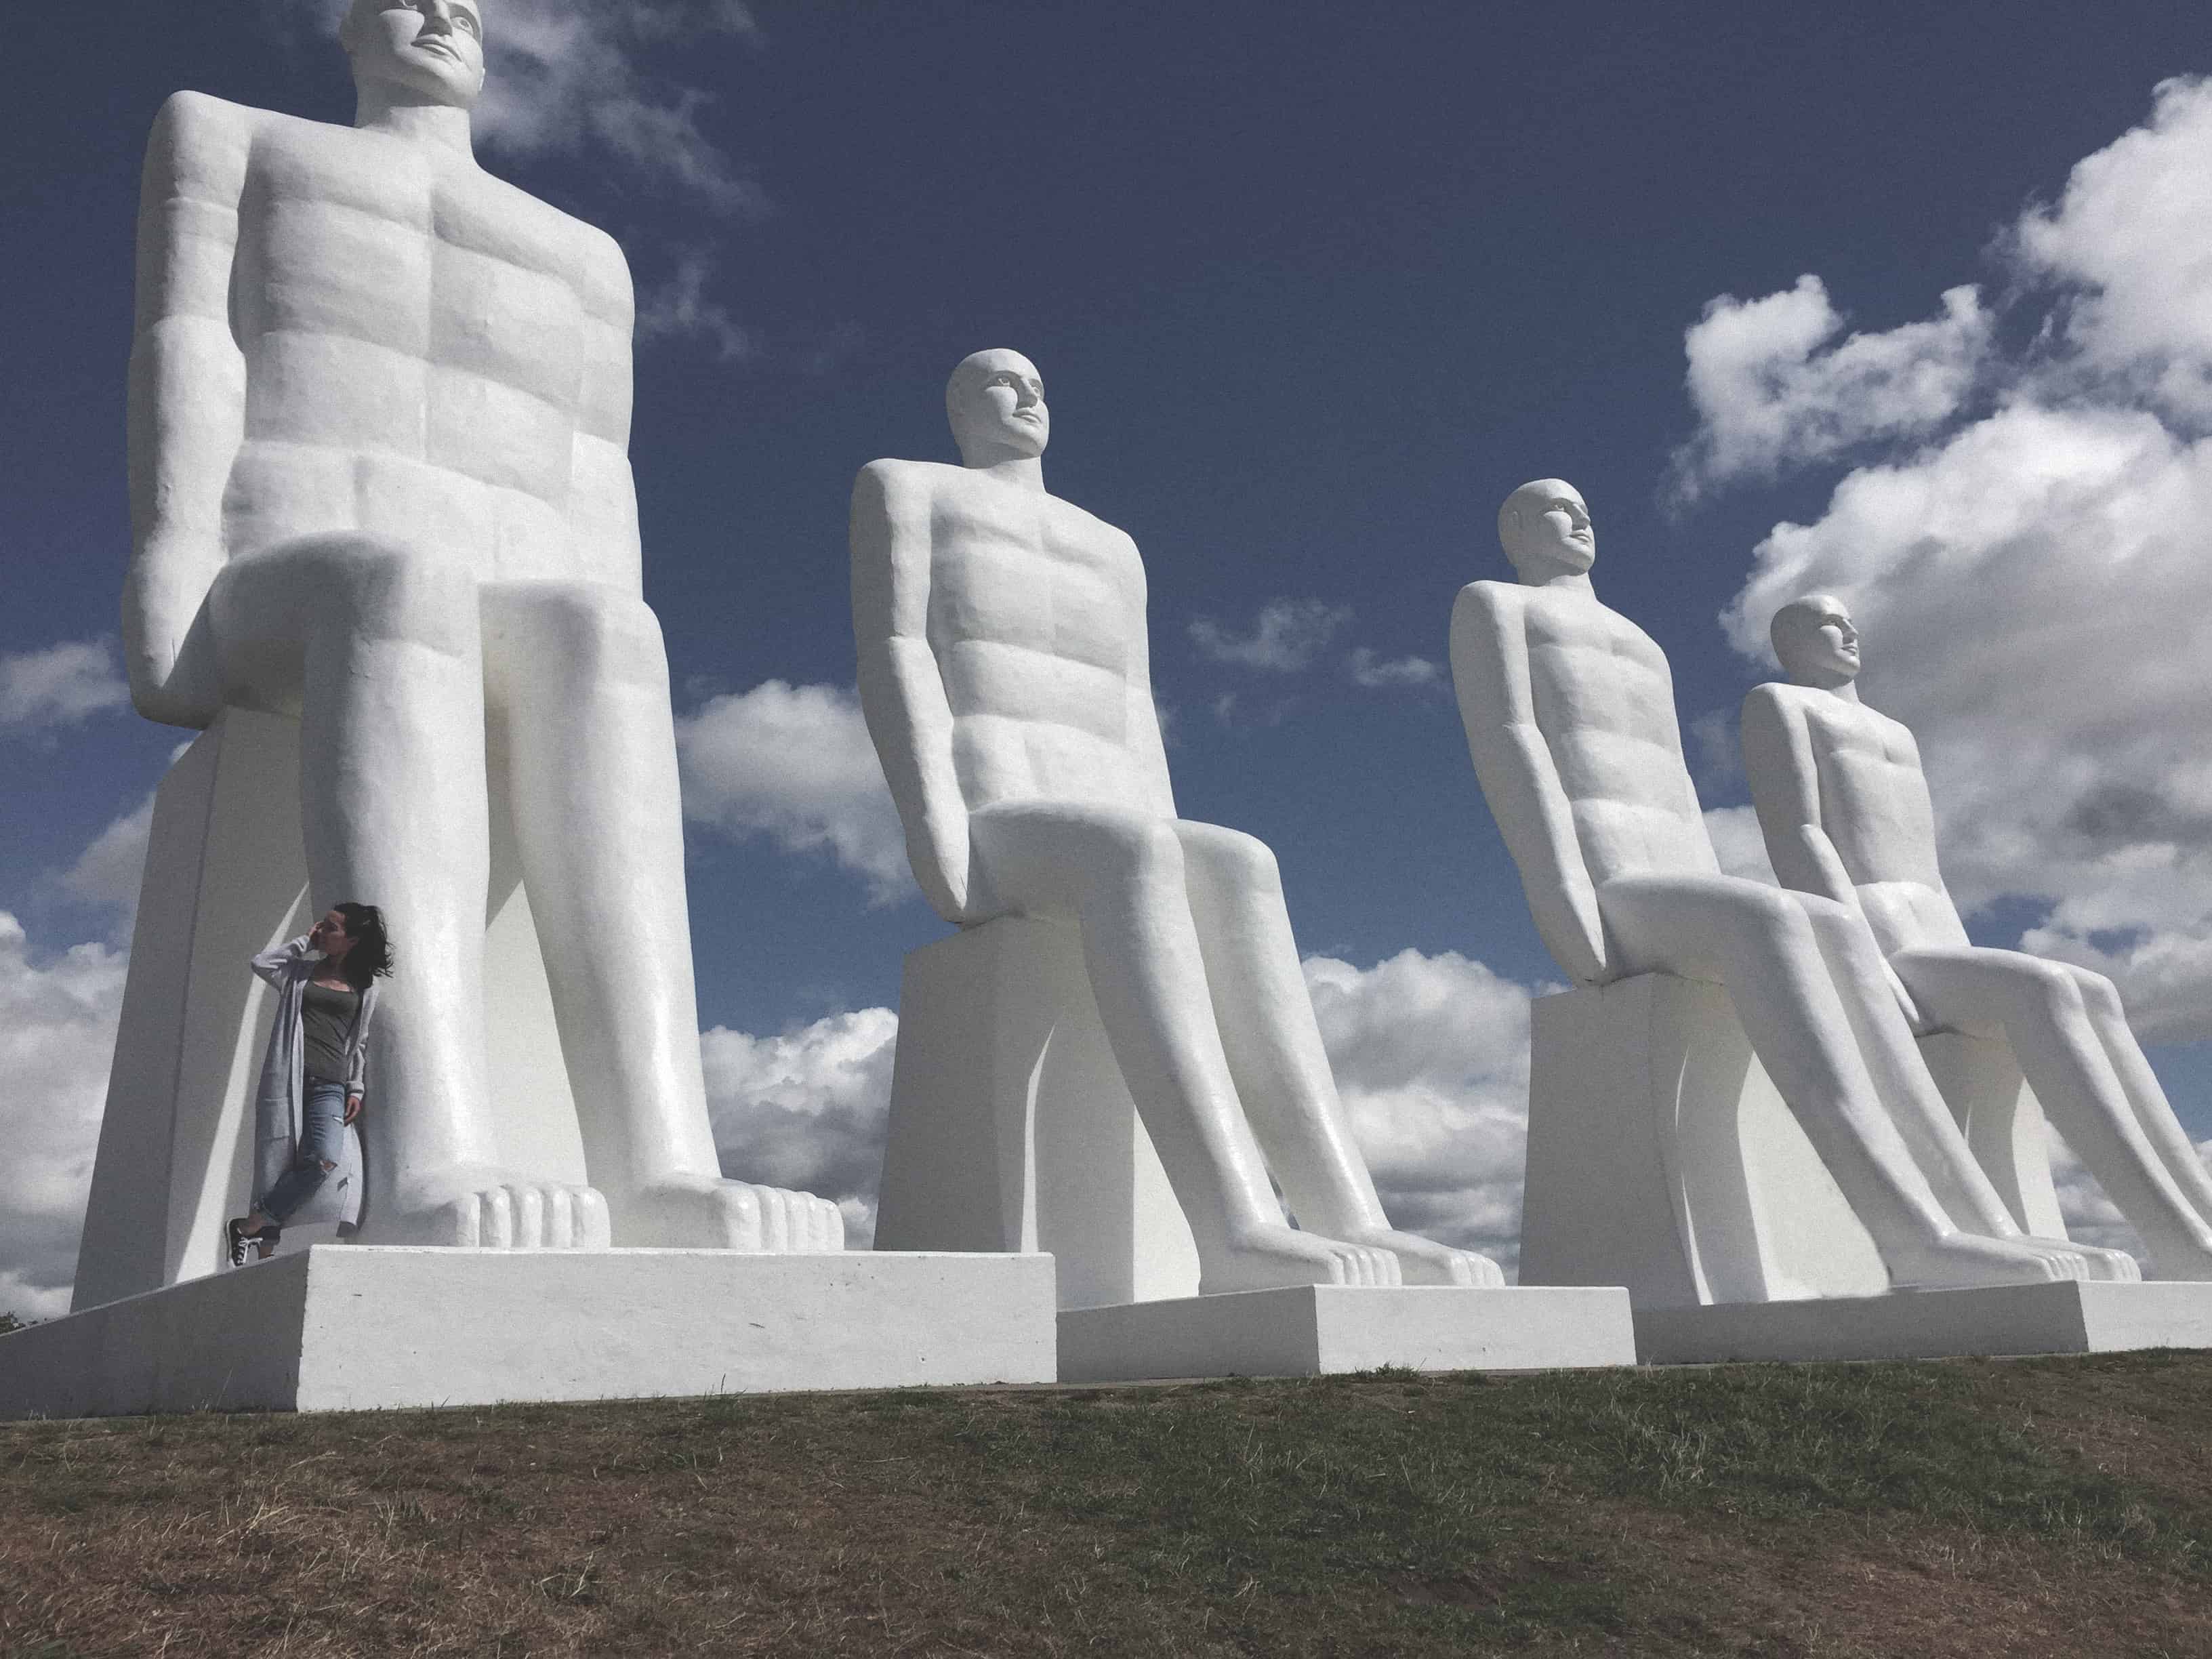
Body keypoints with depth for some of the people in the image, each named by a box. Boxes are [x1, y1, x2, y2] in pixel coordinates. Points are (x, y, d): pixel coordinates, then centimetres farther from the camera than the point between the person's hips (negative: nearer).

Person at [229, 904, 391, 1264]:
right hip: (287, 1079, 0)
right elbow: (261, 964, -1)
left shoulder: (365, 986, 15)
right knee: (277, 1166, -8)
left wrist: (357, 1089, 10)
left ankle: (248, 1226, -11)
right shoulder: (300, 971, 16)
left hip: (329, 1086, 0)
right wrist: (304, 942, 7)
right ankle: (267, 1254, -2)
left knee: (324, 1160, -22)